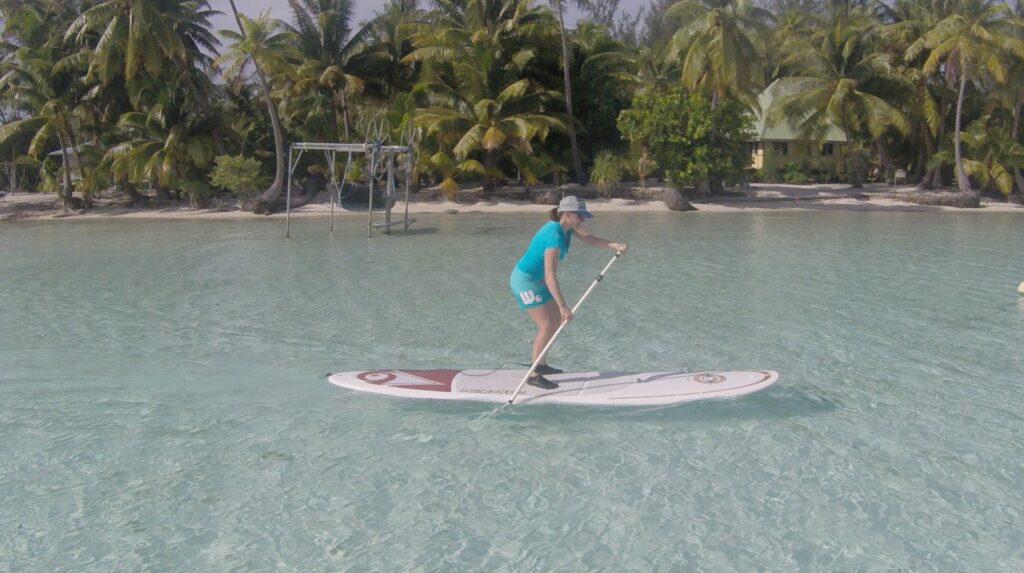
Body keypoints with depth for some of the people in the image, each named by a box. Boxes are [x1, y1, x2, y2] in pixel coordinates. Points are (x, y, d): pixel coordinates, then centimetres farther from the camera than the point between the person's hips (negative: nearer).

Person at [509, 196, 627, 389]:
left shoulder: (567, 225, -1)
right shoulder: (554, 236, -29)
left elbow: (590, 239, -4)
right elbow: (550, 276, -34)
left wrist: (614, 245, -21)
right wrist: (563, 307, -36)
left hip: (537, 280, 10)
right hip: (525, 281, -10)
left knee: (557, 320, 13)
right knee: (547, 325, -11)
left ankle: (539, 364, 24)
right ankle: (534, 375, -5)